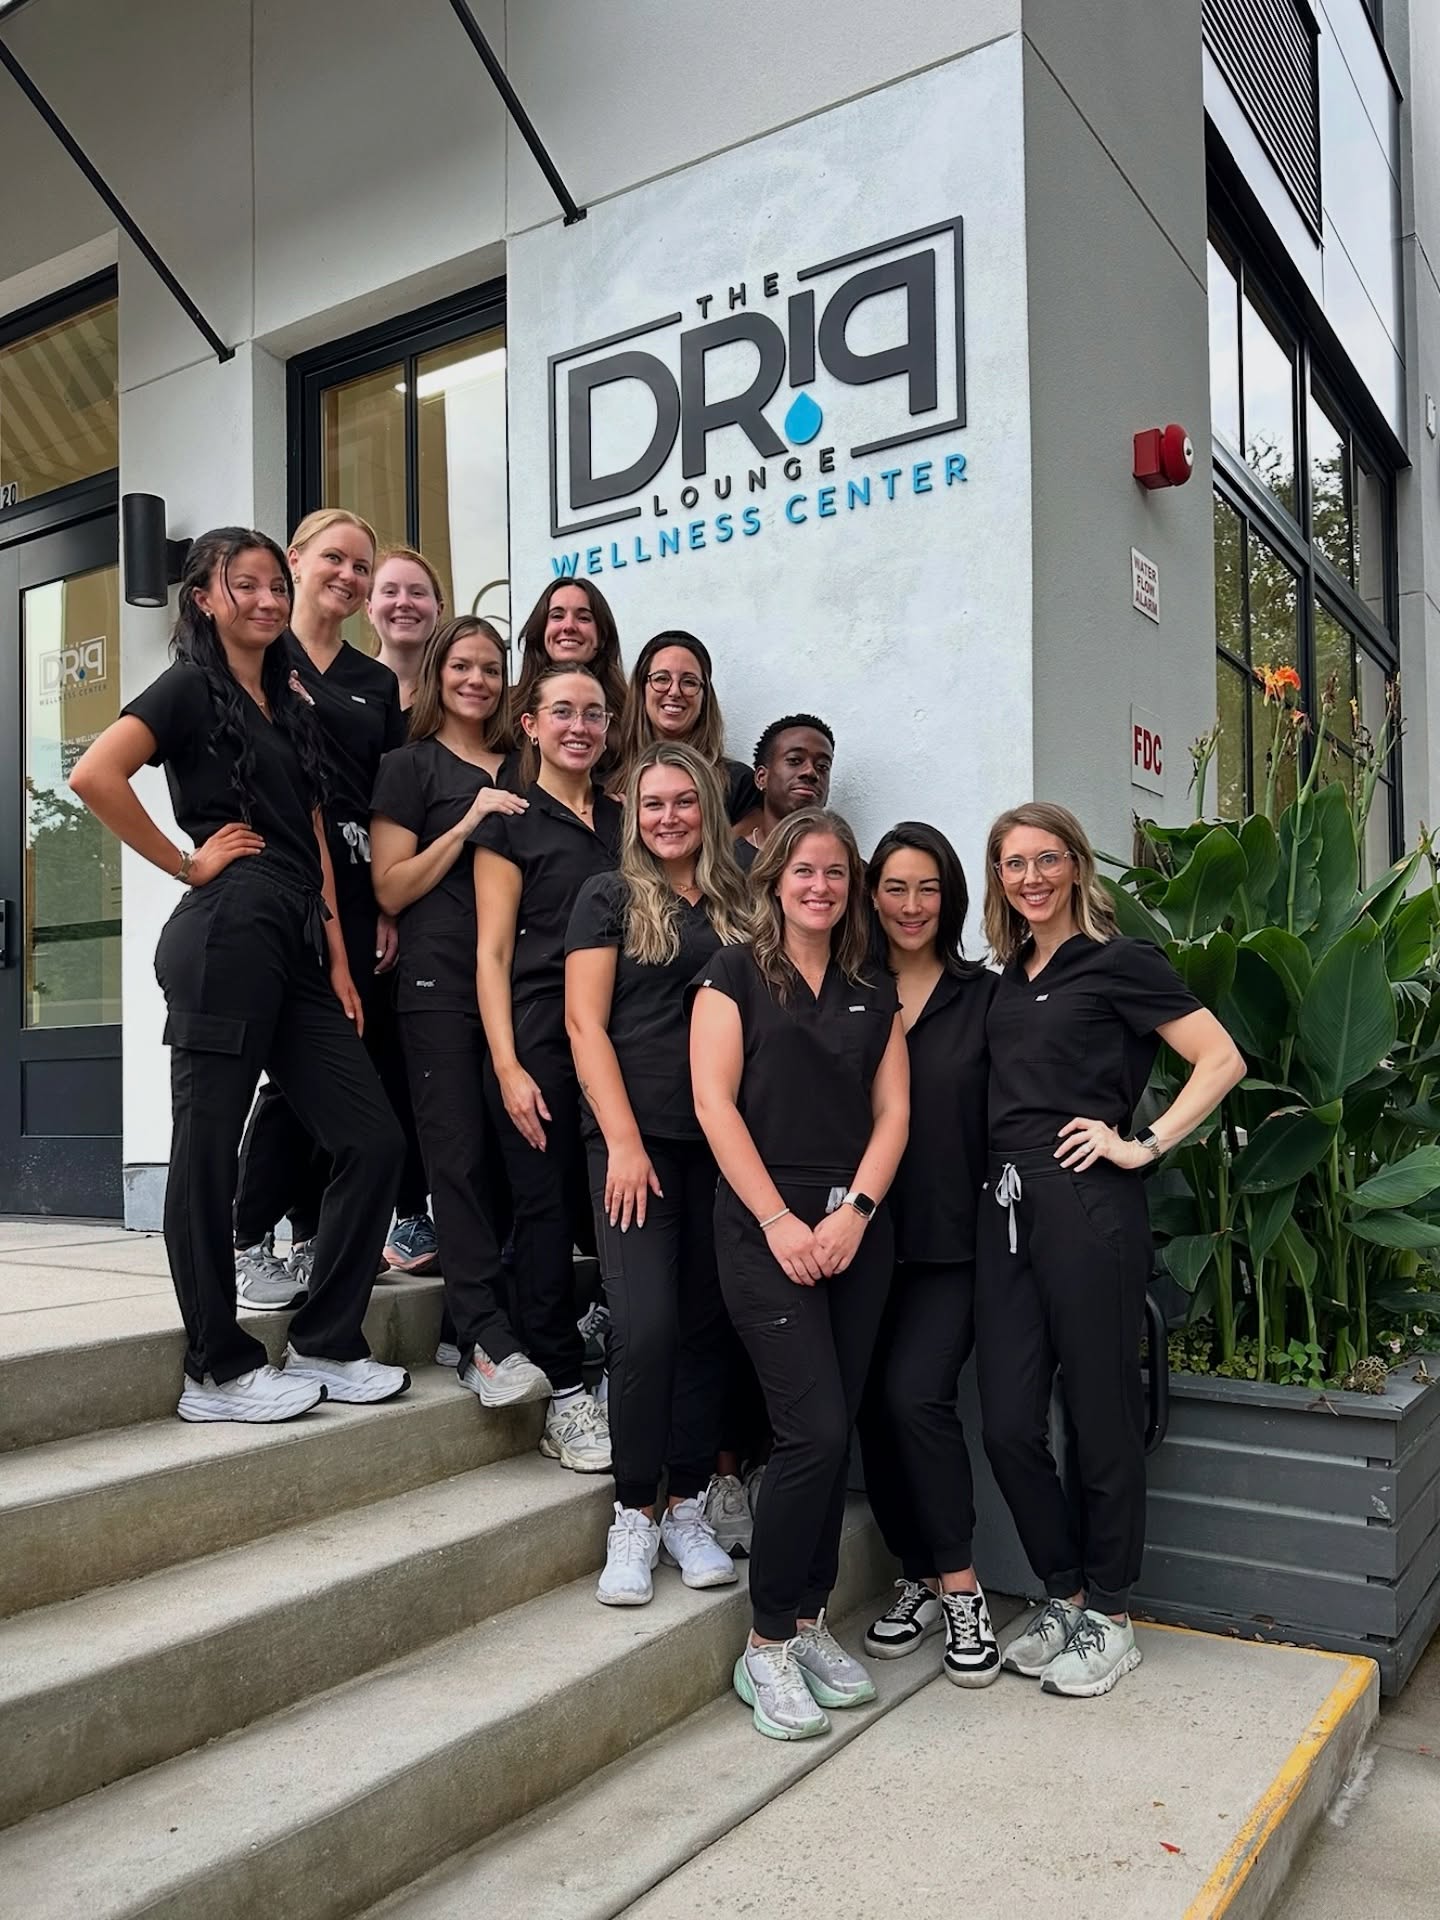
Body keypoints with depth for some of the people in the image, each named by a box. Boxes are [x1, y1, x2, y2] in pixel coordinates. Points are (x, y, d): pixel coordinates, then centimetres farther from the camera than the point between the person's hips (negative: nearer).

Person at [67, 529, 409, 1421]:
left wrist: (338, 961, 11)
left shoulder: (293, 705, 21)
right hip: (226, 935, -8)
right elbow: (95, 775, -18)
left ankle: (325, 1346, 14)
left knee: (373, 1139, 3)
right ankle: (219, 1371, 11)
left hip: (298, 946, 8)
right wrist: (186, 864, -10)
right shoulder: (191, 687, 0)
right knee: (208, 1149, 0)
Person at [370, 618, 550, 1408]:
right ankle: (488, 1342, -8)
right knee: (460, 1152, -8)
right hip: (439, 980, -5)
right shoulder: (410, 766, 6)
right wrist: (468, 822, -9)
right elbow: (391, 889, -3)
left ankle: (477, 1324, 9)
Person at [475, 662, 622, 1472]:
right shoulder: (512, 821, 3)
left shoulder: (626, 819, 16)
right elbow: (493, 952, -2)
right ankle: (565, 1396, 8)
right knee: (549, 1210, -1)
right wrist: (508, 1065, -10)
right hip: (541, 1037, -4)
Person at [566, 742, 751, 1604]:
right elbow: (586, 1023, -3)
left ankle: (689, 1511, 18)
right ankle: (635, 1517, 6)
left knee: (707, 1324, 6)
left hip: (722, 1140, 4)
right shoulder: (611, 897, 4)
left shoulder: (739, 907, 13)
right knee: (647, 1325, -10)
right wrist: (624, 1141, -11)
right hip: (637, 1139, -3)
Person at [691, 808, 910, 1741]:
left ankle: (809, 1622, 23)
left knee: (834, 1435, 7)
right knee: (815, 1430, -10)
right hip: (766, 1224, -4)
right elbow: (715, 1101, -6)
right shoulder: (737, 972, 2)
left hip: (856, 1229, 5)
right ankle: (767, 1647, 6)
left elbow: (892, 1113, 8)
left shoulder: (876, 992, 14)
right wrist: (779, 1221, -12)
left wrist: (855, 1213, -8)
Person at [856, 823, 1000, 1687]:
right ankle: (921, 1581, 22)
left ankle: (961, 1591, 2)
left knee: (916, 1394, -15)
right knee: (873, 1407, 2)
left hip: (954, 1242, -2)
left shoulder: (984, 995, 2)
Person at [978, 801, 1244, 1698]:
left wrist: (1145, 1145, -11)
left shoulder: (1118, 961, -3)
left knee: (1101, 1419, 5)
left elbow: (1223, 1060, -8)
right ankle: (1066, 1598, 26)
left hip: (1088, 1205, -6)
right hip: (1007, 1204, 7)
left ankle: (1110, 1620, 22)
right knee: (1008, 1423, 6)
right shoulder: (1011, 975, 16)